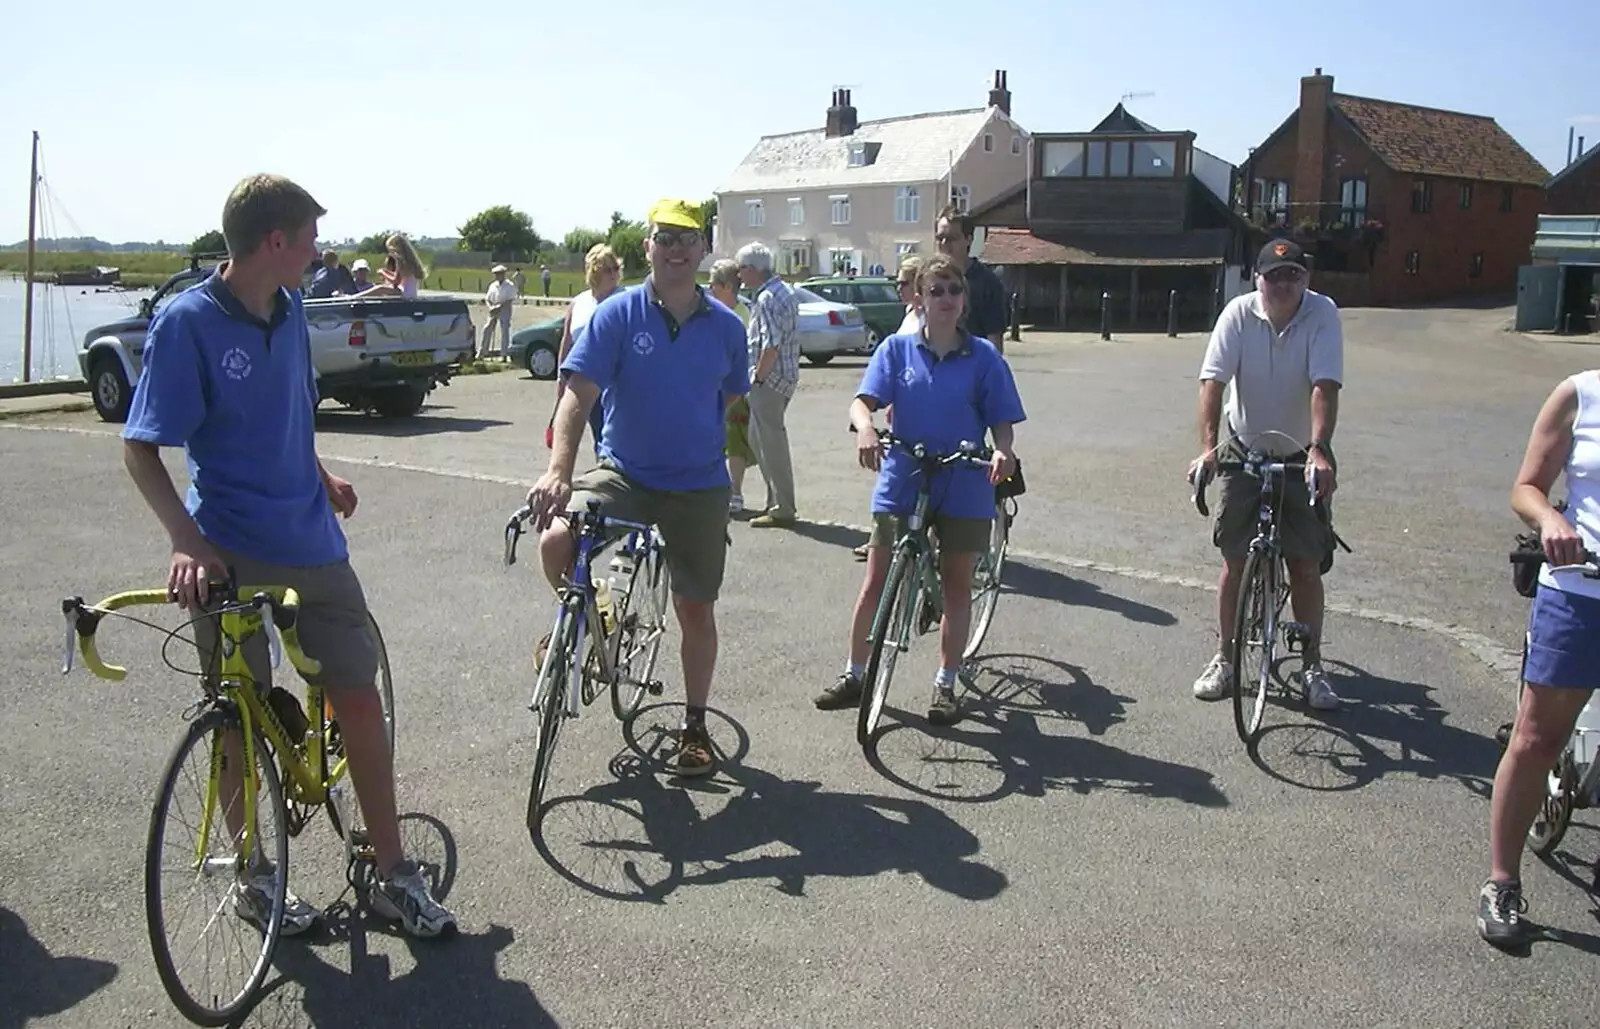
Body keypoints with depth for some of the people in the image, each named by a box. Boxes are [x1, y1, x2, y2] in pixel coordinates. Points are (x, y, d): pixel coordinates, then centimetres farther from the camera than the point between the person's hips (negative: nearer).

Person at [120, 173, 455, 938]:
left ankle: (394, 874, 15)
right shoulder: (187, 322, -11)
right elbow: (140, 449, -13)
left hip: (311, 545, 5)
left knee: (360, 698, 4)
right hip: (230, 556, -5)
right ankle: (253, 877, 27)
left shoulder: (289, 311, 7)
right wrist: (185, 539, -26)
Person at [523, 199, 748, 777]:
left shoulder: (725, 327, -1)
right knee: (556, 539, -27)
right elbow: (578, 396, -18)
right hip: (624, 474, -1)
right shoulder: (617, 315, -9)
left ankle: (694, 725, 28)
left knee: (696, 609, 8)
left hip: (698, 486, 2)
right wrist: (559, 470, -32)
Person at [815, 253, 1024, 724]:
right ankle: (854, 676, 20)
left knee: (957, 584, 9)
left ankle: (945, 685, 23)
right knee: (876, 580, 5)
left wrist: (1003, 451, -21)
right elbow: (863, 401, -8)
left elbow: (1002, 420, 0)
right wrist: (865, 428, -30)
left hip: (963, 487, 0)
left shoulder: (983, 356, -1)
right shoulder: (897, 348, 0)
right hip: (900, 483, 0)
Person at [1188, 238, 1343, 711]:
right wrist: (1207, 447, -34)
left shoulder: (1322, 314, -15)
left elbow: (1324, 387, -26)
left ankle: (1312, 666, 15)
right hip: (1246, 451, 1)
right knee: (1235, 560, 4)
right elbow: (1213, 382, -20)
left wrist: (1318, 451, -40)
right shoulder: (1239, 313, -13)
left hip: (1302, 456, -1)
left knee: (1306, 565, 1)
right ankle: (1224, 659, 18)